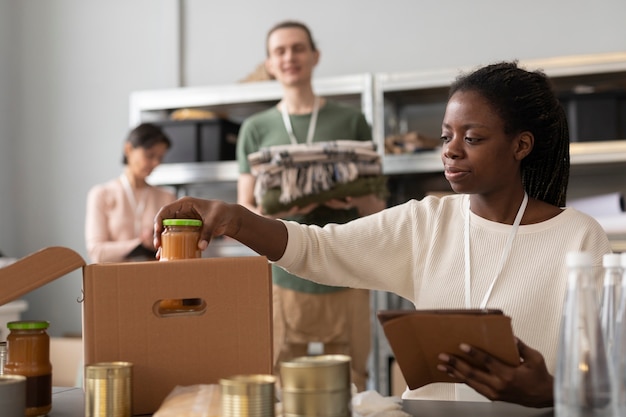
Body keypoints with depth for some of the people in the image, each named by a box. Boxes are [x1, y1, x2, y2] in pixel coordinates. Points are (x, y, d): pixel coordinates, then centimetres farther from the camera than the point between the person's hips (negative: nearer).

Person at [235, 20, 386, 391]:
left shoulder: (350, 120, 8)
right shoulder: (256, 129, 9)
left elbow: (378, 206, 10)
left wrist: (359, 201, -13)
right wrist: (275, 211, -14)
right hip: (284, 275, 0)